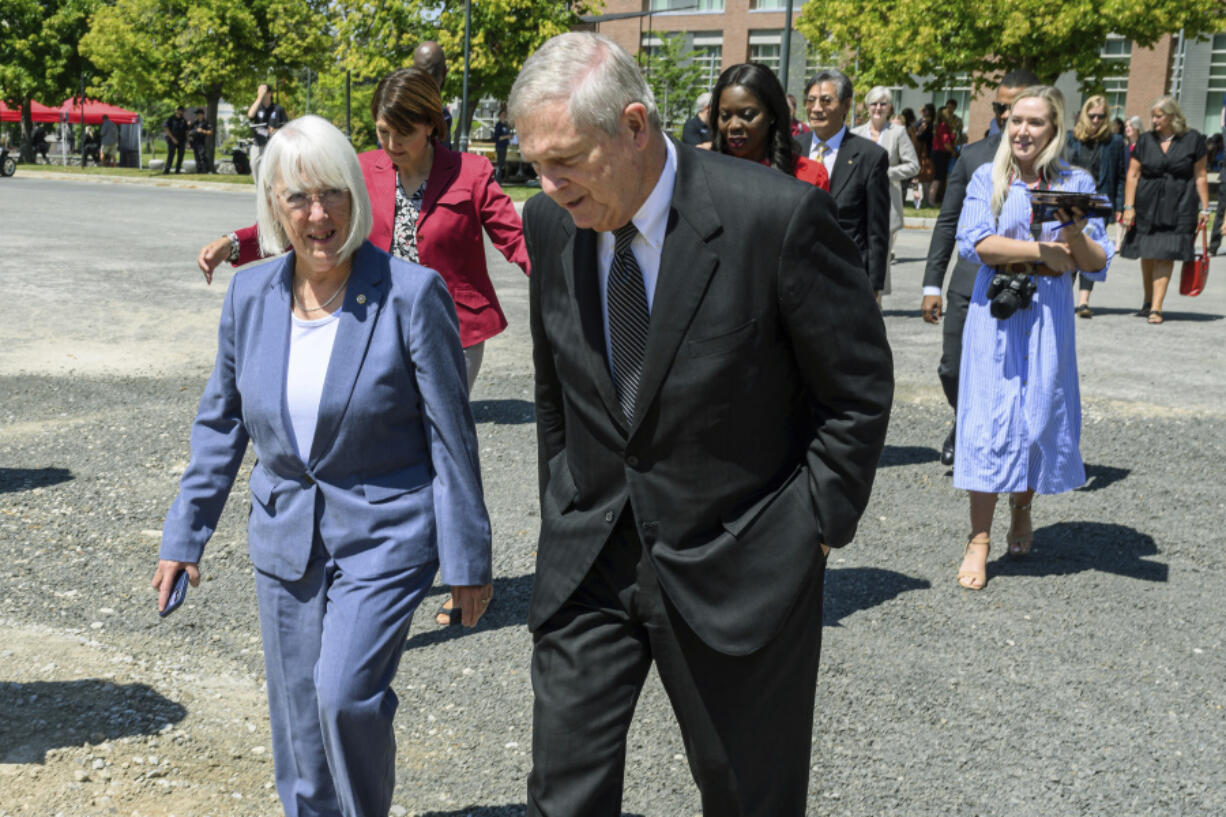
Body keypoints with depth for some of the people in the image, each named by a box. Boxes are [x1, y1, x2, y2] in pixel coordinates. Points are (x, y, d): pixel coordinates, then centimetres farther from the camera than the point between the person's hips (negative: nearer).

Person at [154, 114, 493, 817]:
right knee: (297, 718, 12)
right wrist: (186, 534, 10)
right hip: (287, 536, 5)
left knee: (345, 694, -18)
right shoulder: (250, 295, 1)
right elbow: (221, 422, 11)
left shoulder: (412, 294, -14)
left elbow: (451, 436, -10)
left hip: (383, 534, -5)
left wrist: (468, 560, -8)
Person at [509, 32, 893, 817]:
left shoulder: (777, 215, -20)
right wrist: (564, 510, 12)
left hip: (736, 566, -4)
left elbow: (860, 391, -9)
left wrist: (814, 528, -9)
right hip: (588, 557, 4)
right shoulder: (550, 221, -3)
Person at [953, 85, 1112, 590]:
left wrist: (1076, 235, -17)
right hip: (995, 313, -1)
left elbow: (1098, 265, 4)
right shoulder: (988, 179, 4)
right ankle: (979, 540, 1)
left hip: (1049, 315, 1)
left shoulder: (1076, 183, 6)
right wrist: (1044, 251, -14)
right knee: (989, 420, -4)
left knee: (1041, 416, 5)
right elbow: (973, 242, -12)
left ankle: (1021, 514, 29)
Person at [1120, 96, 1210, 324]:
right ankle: (1148, 301, 27)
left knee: (1165, 255, -9)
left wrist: (1204, 208, 0)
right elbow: (1133, 175, 3)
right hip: (1147, 205, 2)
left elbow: (1200, 176, 3)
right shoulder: (1145, 140, 4)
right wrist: (1129, 207, -5)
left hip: (1178, 207, -2)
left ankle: (1156, 307, -10)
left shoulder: (1193, 139, 1)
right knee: (1147, 254, 9)